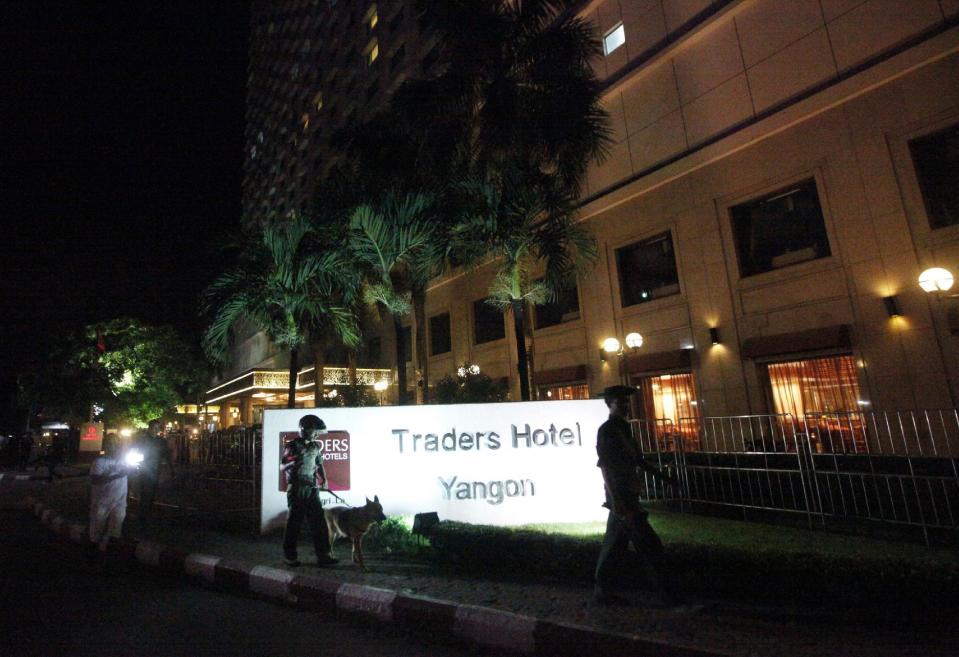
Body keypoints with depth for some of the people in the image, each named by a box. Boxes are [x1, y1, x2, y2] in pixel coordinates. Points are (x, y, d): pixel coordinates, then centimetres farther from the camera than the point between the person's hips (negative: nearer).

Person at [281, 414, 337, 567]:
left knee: (319, 522, 2)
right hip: (296, 490, -5)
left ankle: (323, 555, 6)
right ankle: (289, 555, 19)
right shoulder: (292, 446, -6)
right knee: (294, 523, 4)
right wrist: (294, 462, -28)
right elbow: (282, 467, -9)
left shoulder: (315, 446, 10)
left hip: (312, 489, 5)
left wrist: (324, 478, 2)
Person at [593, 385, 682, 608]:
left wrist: (663, 476, 24)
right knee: (650, 546, -3)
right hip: (621, 498, -9)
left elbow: (637, 460, 22)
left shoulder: (622, 429, 14)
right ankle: (668, 595, 7)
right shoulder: (607, 430, -13)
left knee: (614, 547, 13)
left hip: (626, 497, 9)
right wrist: (617, 502, -25)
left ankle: (603, 593, 22)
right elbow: (605, 467, -19)